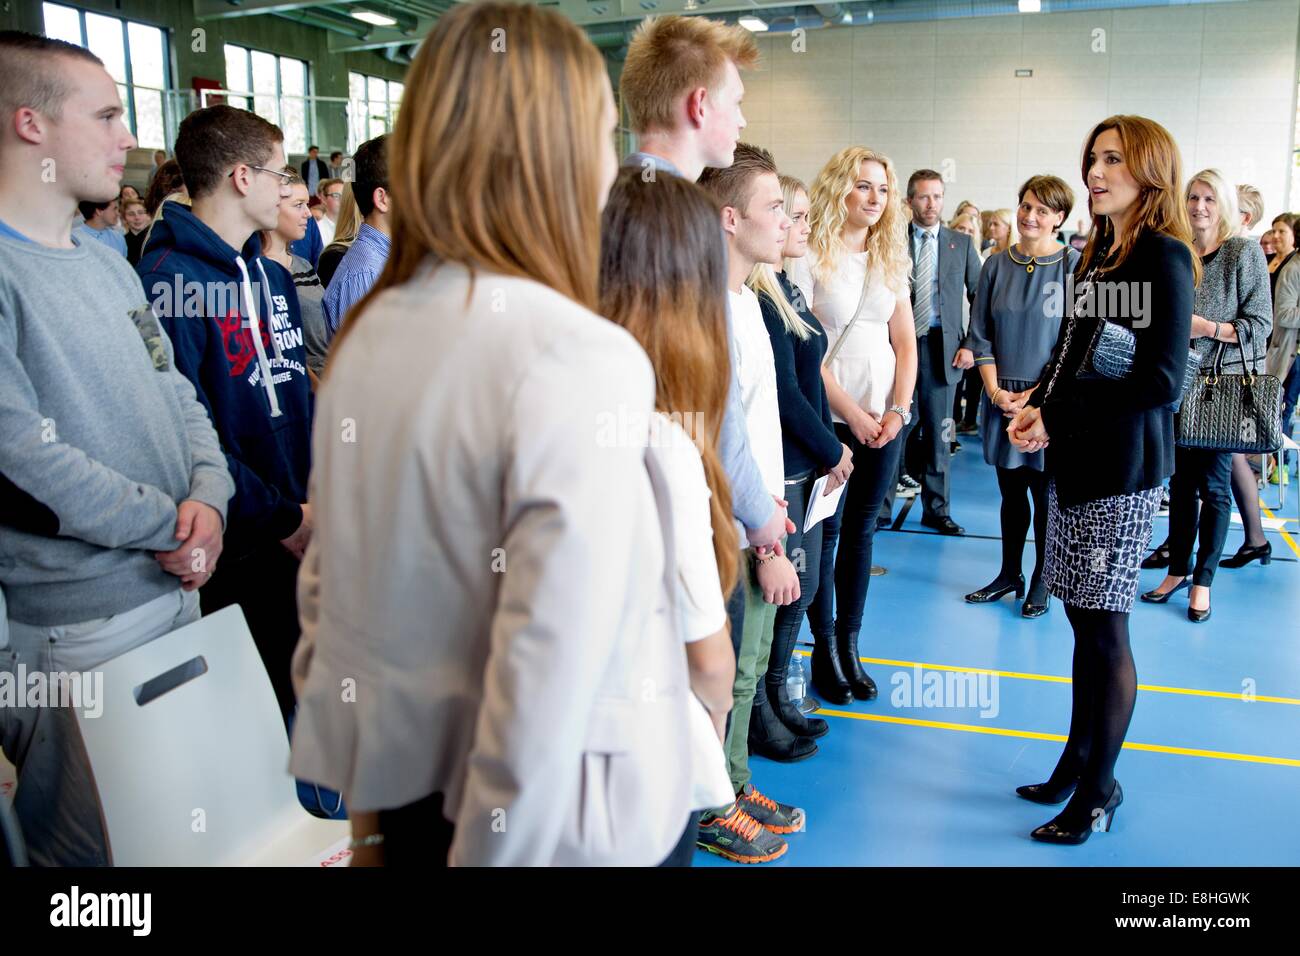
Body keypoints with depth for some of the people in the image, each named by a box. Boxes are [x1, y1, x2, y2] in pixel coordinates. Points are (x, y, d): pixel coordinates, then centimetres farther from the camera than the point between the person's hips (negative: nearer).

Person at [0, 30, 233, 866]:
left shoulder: (109, 265, 13)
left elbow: (178, 396, 13)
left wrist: (210, 495, -6)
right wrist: (173, 524, -13)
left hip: (178, 593, 8)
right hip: (73, 630, -8)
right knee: (97, 846, 8)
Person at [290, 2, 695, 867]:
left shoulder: (369, 332, -2)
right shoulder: (581, 356, -23)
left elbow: (327, 582, 6)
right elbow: (555, 664, -27)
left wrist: (364, 793, 16)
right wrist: (500, 851, -15)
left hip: (399, 780, 6)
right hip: (549, 811, -6)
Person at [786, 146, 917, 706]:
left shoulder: (891, 259, 12)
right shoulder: (810, 257, -5)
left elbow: (906, 343, 11)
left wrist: (897, 409, -3)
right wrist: (852, 413, -12)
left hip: (886, 417, 5)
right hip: (831, 418, -5)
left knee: (861, 528, 9)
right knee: (826, 531, 2)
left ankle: (849, 644, 19)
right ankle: (824, 651, 14)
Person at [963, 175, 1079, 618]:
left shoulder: (1074, 266, -4)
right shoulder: (997, 265, 6)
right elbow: (980, 335, 7)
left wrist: (1036, 394, -13)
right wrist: (995, 390, -5)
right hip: (1001, 398, 3)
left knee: (1046, 494, 4)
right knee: (1011, 492, 12)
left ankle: (1041, 584, 18)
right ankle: (1009, 574, 26)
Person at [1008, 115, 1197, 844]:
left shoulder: (1164, 258, -10)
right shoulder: (1101, 253, 14)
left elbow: (1161, 381, -16)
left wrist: (1057, 413, -12)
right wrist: (1038, 407, 0)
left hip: (1123, 468, -7)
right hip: (1075, 459, 7)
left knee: (1104, 629, 1)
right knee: (1084, 619, 13)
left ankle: (1099, 787, 15)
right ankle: (1079, 759, 27)